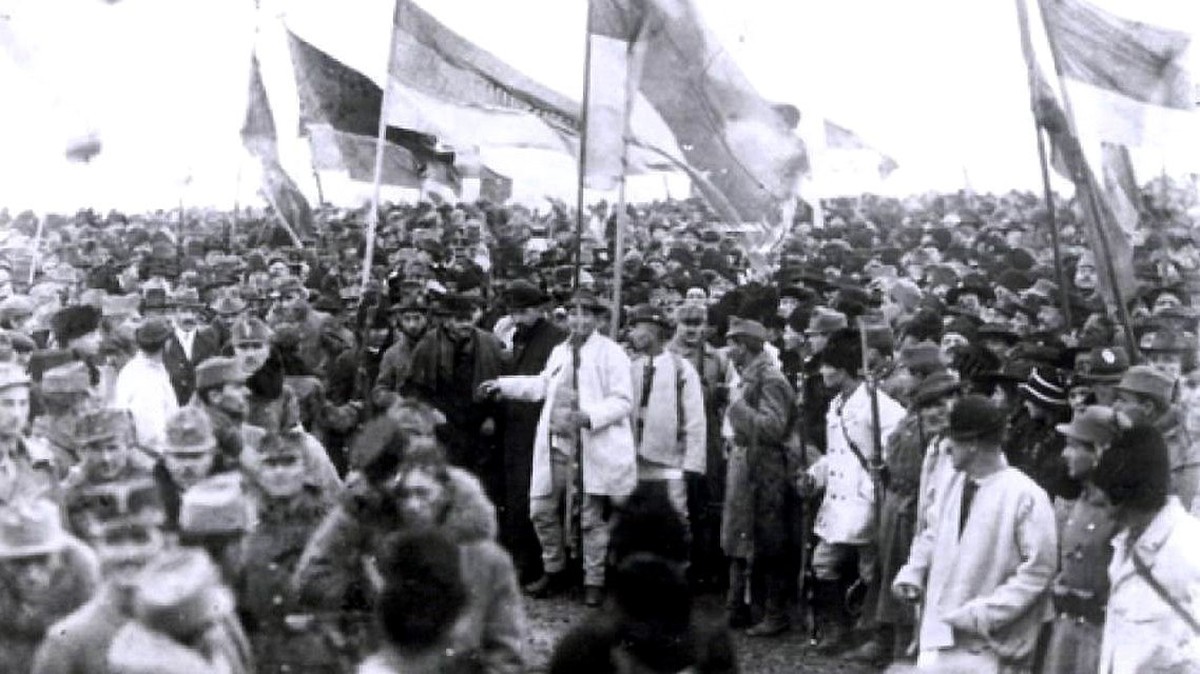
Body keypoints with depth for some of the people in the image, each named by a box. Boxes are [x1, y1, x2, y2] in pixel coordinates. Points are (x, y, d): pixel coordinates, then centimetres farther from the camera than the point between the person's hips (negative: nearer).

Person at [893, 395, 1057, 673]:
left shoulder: (1026, 496, -16)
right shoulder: (951, 484, 5)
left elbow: (1039, 568, -15)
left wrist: (986, 612, -19)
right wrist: (912, 573, 2)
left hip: (990, 645, -6)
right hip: (941, 636, 6)